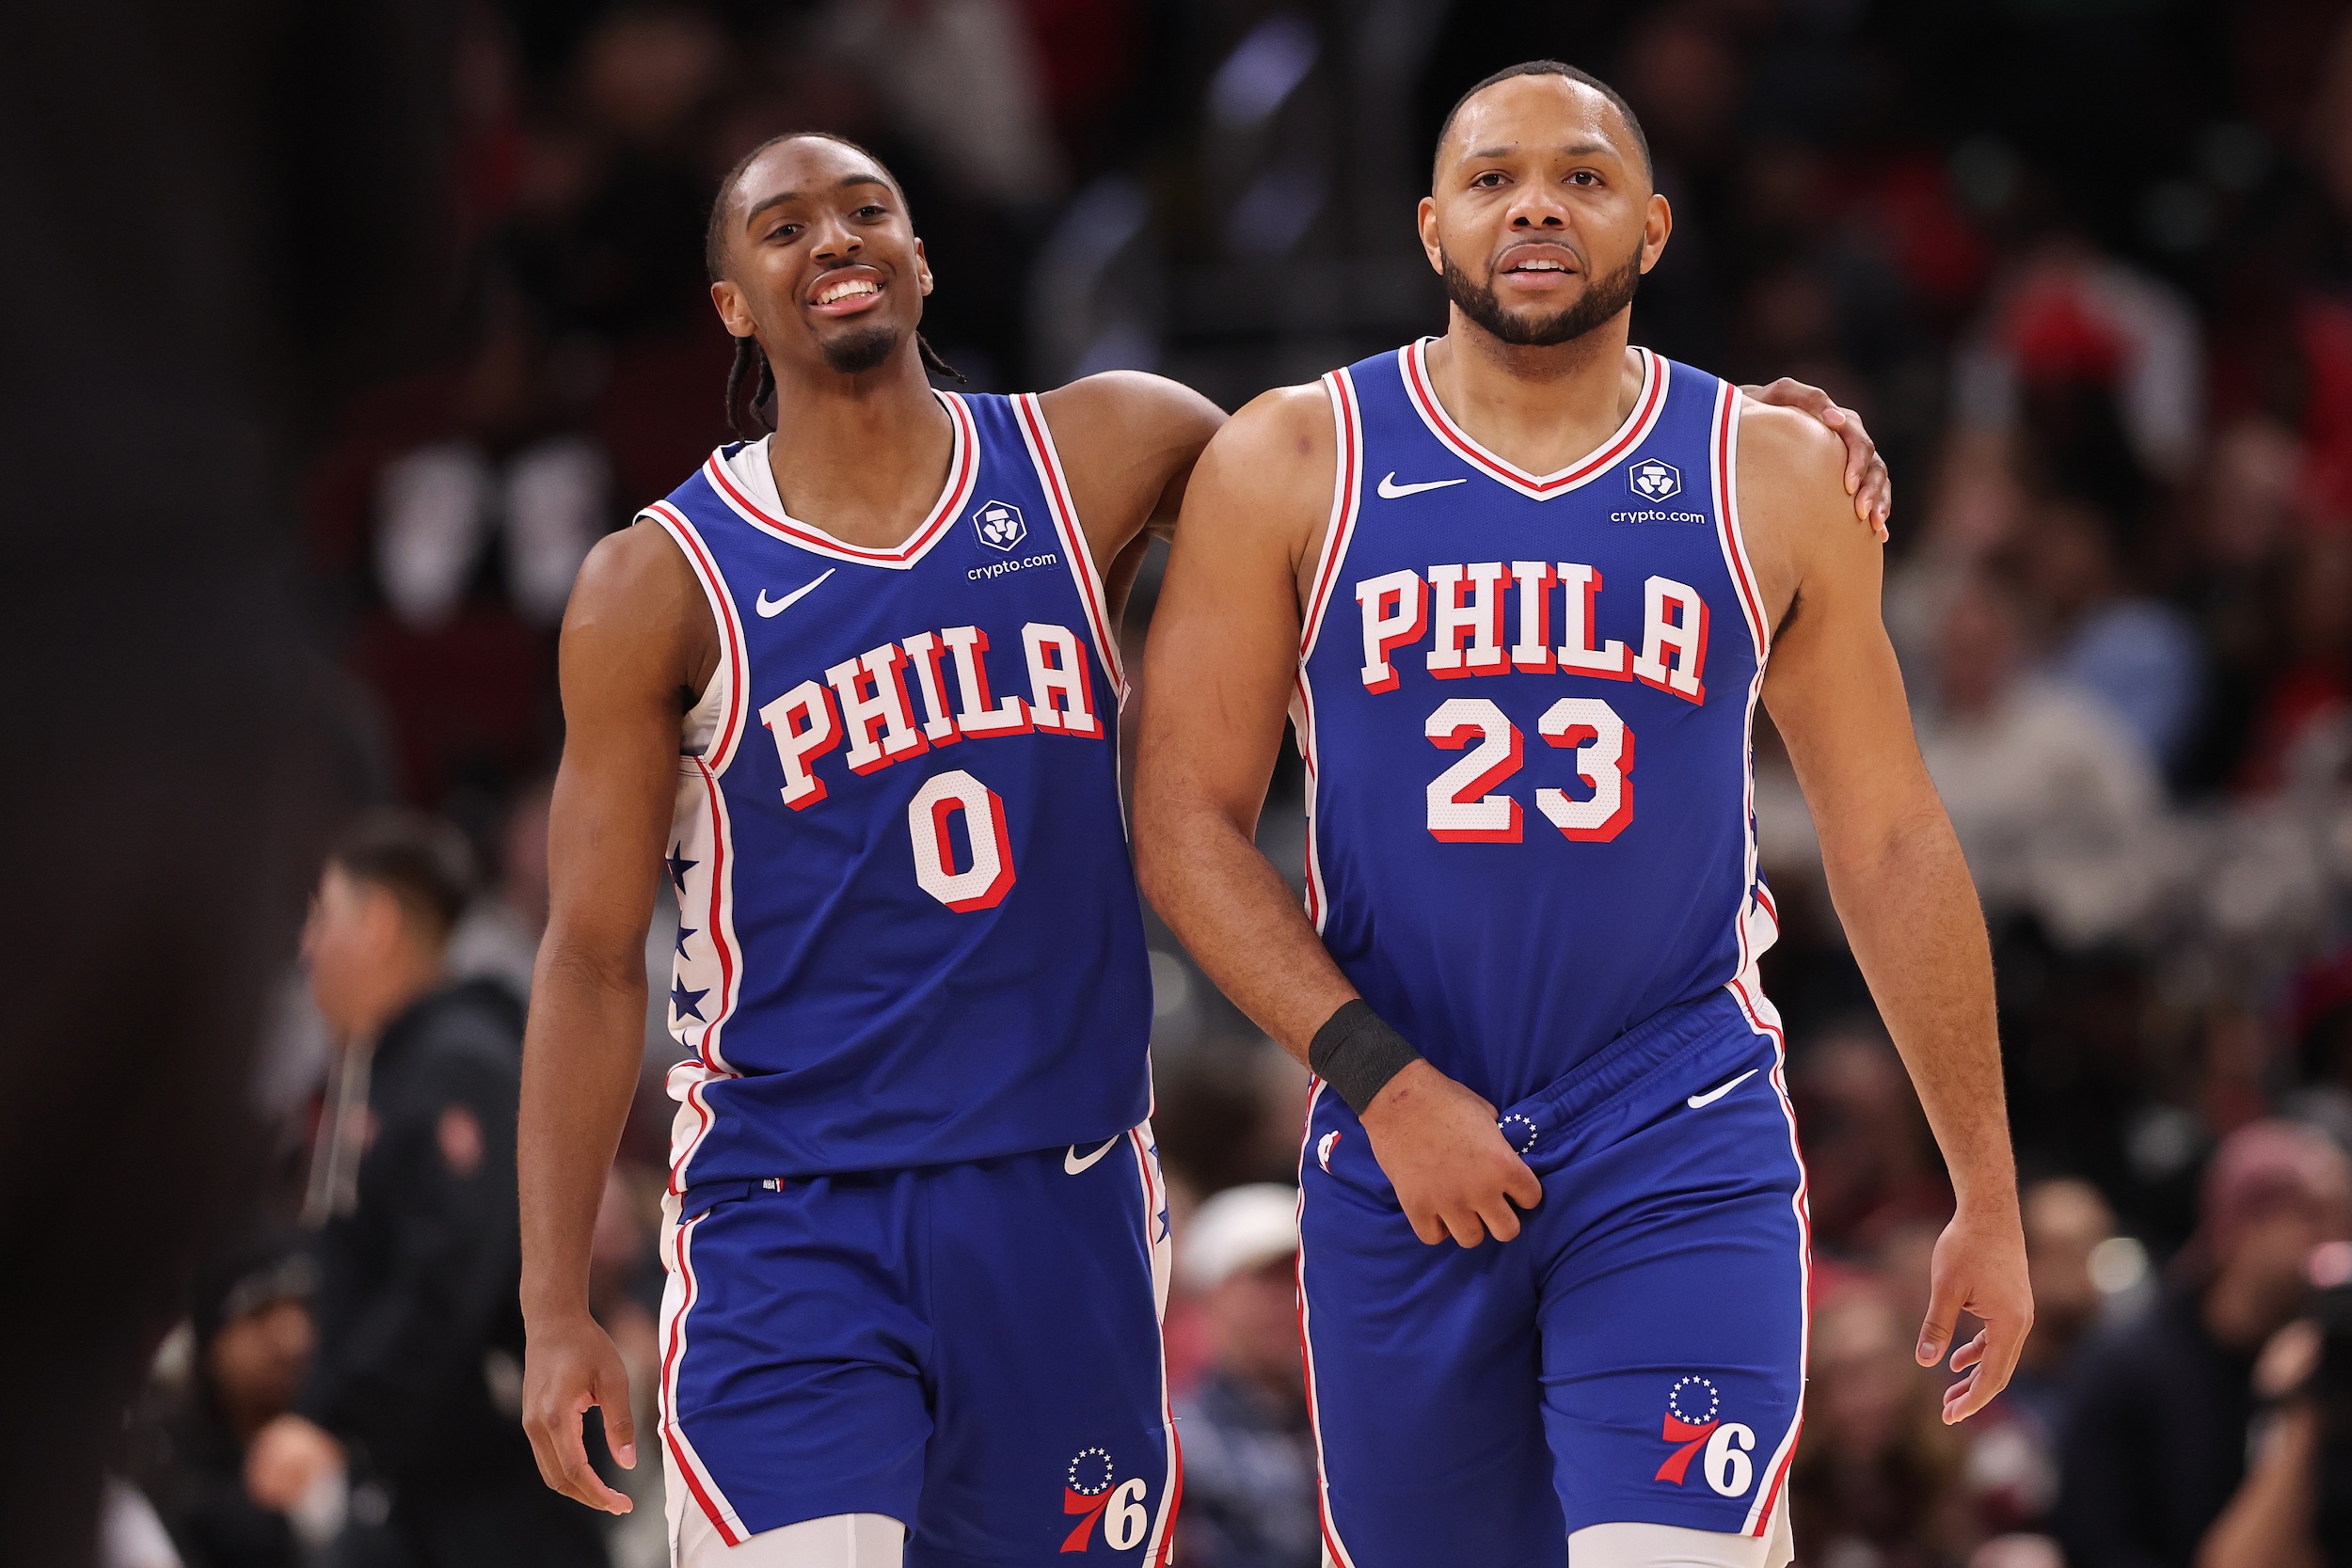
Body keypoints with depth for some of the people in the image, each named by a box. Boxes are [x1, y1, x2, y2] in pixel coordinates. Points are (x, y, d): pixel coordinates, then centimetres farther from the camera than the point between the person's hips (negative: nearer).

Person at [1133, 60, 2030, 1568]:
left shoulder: (1772, 479, 5)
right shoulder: (1292, 466, 2)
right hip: (1403, 1155, 1)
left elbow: (1892, 841, 10)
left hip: (1686, 1152, -1)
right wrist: (1383, 1082, -12)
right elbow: (1189, 818, -1)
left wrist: (1989, 1198, 10)